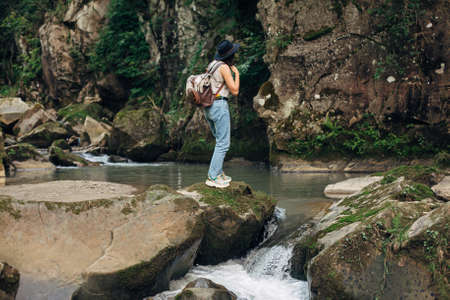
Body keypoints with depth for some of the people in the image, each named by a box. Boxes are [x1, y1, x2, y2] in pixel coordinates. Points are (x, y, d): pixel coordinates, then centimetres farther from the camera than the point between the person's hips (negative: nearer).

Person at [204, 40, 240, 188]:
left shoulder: (212, 64, 12)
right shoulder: (224, 67, -14)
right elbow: (235, 91, -12)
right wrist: (237, 73, -2)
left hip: (208, 107, 9)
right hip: (219, 105, -9)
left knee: (220, 141, 19)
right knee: (223, 144, -5)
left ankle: (218, 173, 22)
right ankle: (212, 178, -6)